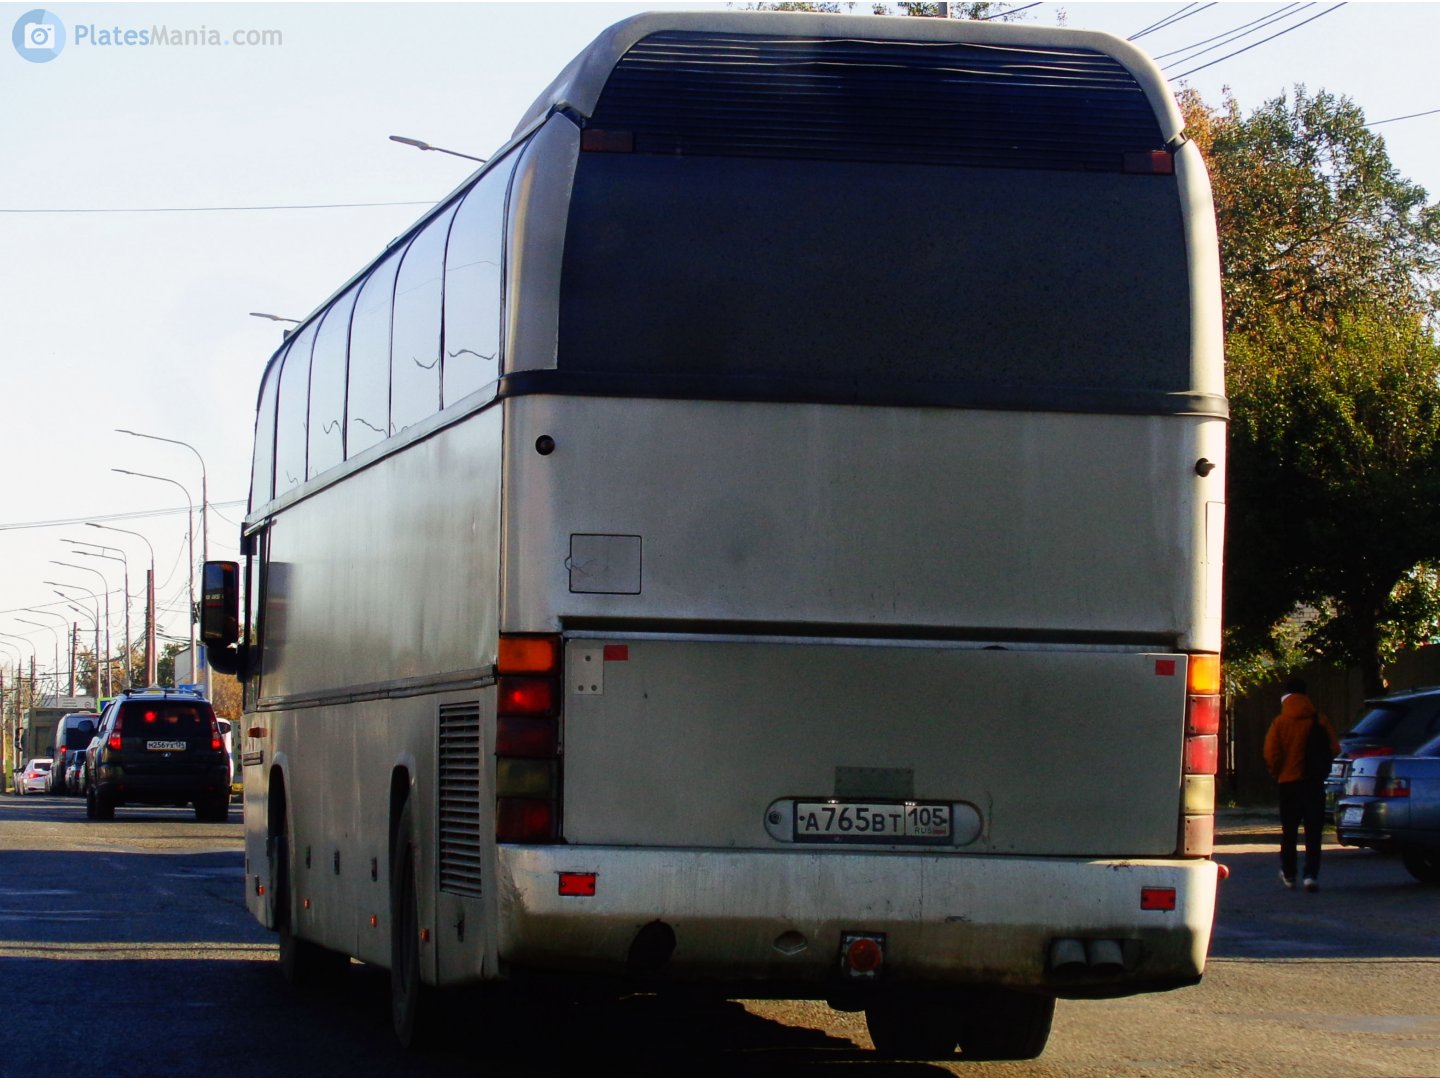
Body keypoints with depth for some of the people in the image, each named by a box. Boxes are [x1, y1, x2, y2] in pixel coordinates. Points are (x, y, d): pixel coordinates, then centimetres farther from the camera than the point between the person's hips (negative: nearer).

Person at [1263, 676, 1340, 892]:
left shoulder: (1279, 723, -5)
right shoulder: (1319, 721, -2)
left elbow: (1271, 755, -8)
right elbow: (1334, 748, -1)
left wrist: (1276, 773, 10)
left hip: (1289, 782, 0)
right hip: (1314, 782, 0)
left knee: (1289, 830, 14)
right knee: (1313, 830, 0)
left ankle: (1288, 874, 22)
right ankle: (1311, 874, -13)